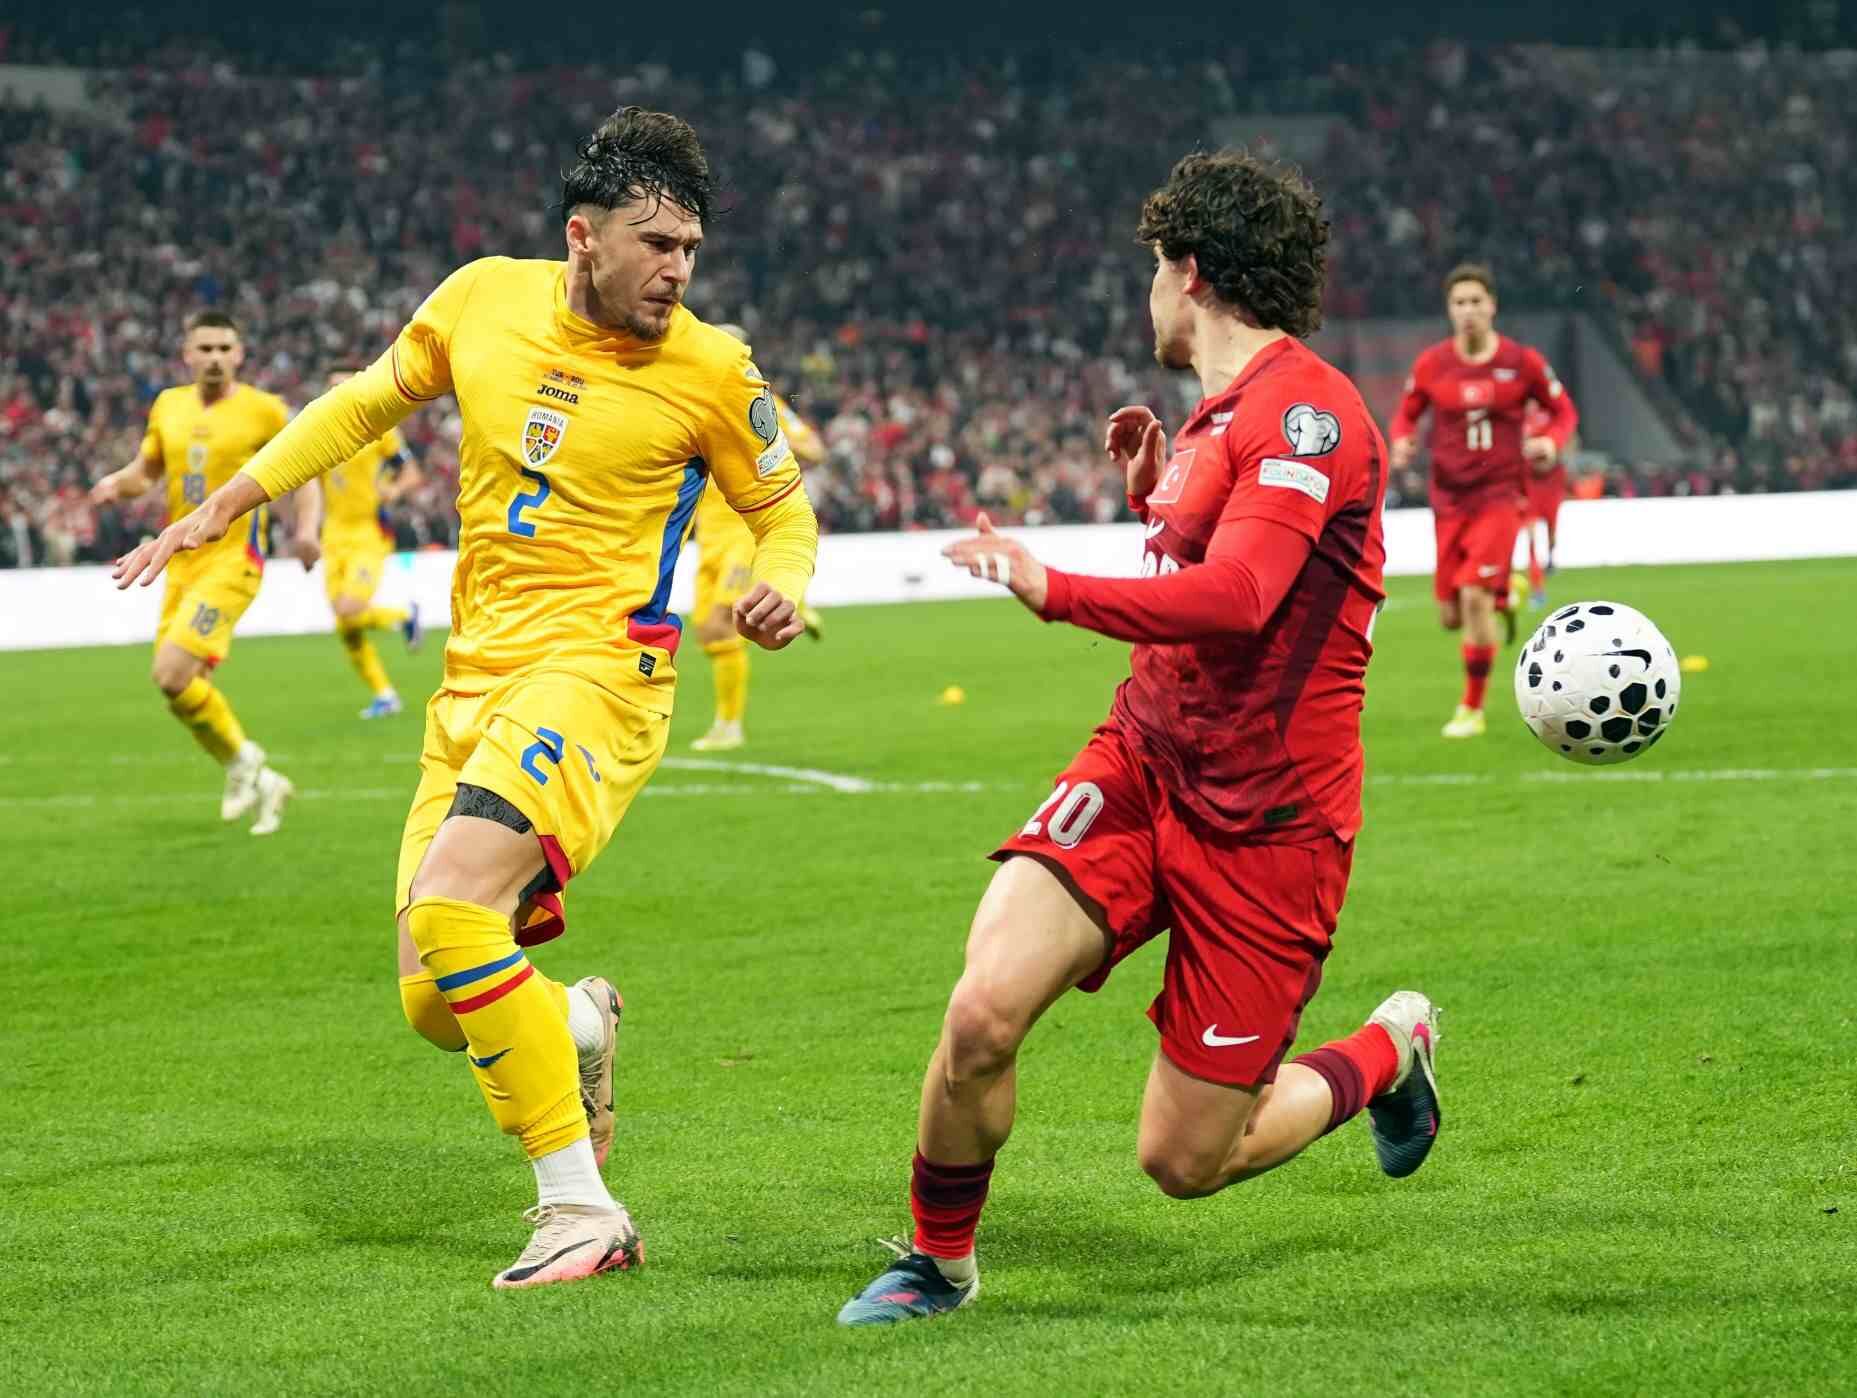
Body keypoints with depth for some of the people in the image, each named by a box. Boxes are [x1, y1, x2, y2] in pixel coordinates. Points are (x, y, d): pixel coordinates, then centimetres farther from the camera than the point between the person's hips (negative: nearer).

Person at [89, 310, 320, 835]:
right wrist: (116, 484, -1)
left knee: (171, 674, -21)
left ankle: (239, 759, 2)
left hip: (232, 562, -6)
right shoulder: (168, 406, 9)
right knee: (187, 690, 7)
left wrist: (307, 529, -15)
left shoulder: (264, 411, -6)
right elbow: (146, 470, 21)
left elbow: (305, 475, 2)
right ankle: (261, 782, 25)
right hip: (182, 564, 6)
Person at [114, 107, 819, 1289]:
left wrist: (781, 591, -13)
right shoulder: (484, 300, 3)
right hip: (474, 677, 5)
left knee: (447, 911, -27)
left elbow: (784, 508, 9)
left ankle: (583, 1210, -19)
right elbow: (370, 401, 21)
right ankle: (576, 1024, 37)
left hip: (597, 671, -5)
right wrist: (226, 505, 21)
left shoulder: (712, 370, -6)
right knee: (436, 1006, 1)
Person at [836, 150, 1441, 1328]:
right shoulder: (1220, 416, 12)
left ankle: (1390, 1053, 30)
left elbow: (1235, 600, -31)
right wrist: (1154, 496, 15)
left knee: (1186, 1161, 1)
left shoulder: (1309, 410, -17)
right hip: (1141, 762, 7)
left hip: (1266, 821, -7)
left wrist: (1054, 589, -29)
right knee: (984, 1013, -16)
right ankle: (939, 1261, 8)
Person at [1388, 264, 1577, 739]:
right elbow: (1406, 415, 13)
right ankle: (1501, 602, 41)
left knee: (1475, 596, -19)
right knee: (1451, 616, 2)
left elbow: (1564, 411, 9)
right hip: (1449, 499, 3)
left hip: (1499, 495, -3)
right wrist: (1402, 443, -9)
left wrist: (1552, 441, -13)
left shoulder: (1523, 362, -4)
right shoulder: (1431, 365, 0)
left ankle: (1472, 709, -5)